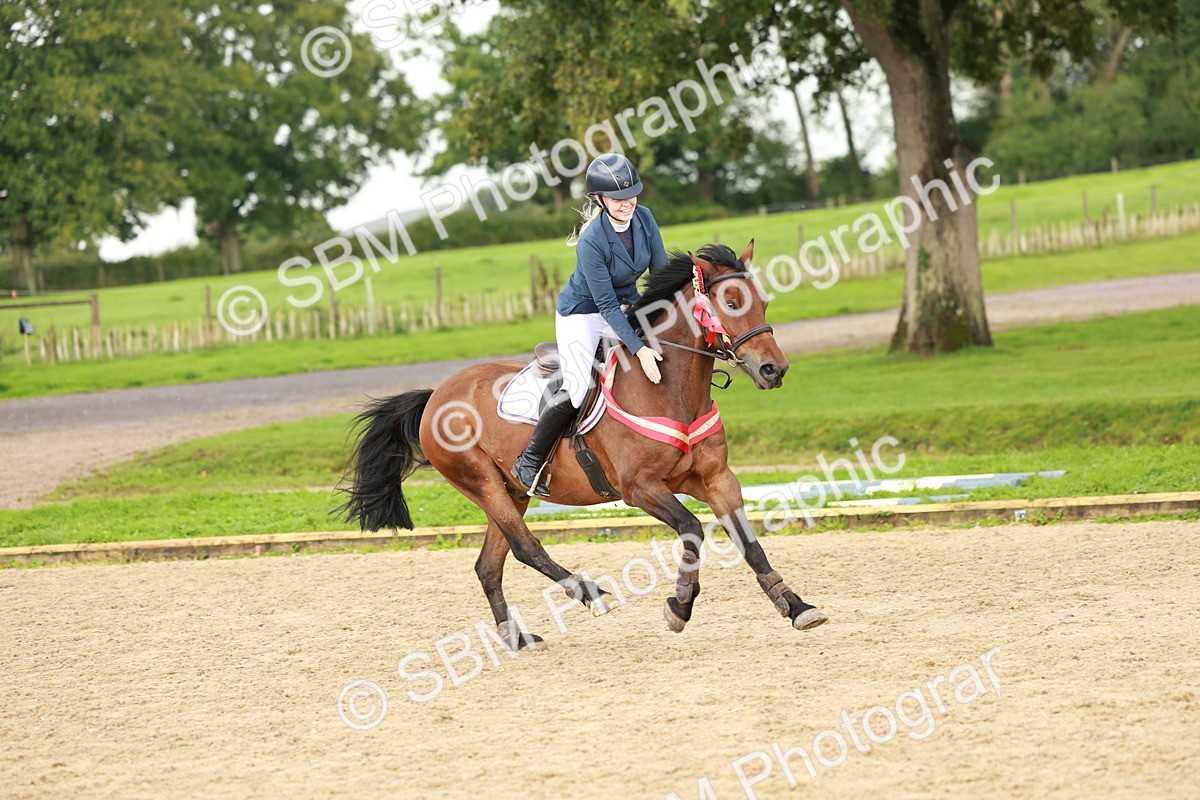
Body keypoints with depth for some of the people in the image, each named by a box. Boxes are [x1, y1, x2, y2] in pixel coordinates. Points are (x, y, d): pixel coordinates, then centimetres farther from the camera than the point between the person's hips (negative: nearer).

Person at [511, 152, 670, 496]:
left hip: (626, 306, 7)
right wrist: (638, 349, -33)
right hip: (583, 314, -7)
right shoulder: (591, 242, -31)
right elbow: (606, 305, -29)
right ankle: (530, 460, -1)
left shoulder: (644, 218, -14)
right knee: (577, 390, -18)